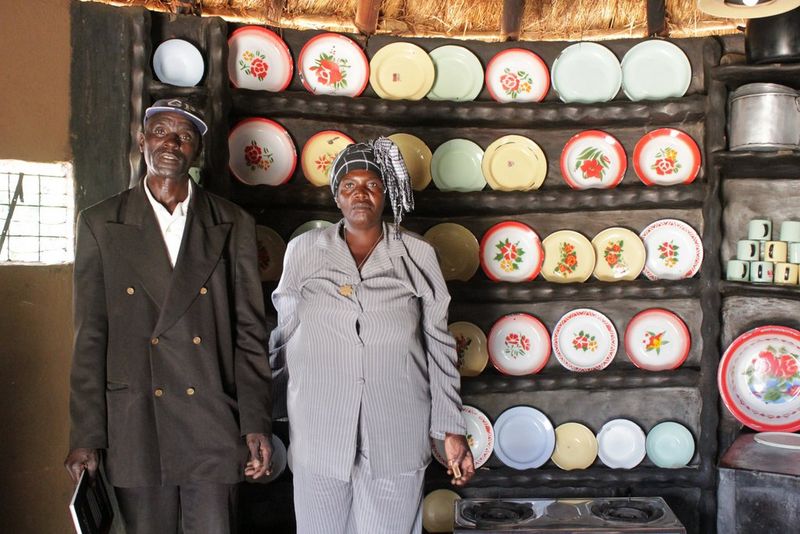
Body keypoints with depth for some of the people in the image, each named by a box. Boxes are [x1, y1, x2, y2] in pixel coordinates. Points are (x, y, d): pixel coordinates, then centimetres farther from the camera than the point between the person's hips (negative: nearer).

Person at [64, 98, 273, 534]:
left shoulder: (232, 224, 4)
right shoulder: (100, 223, 4)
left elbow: (249, 330, 3)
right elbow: (90, 337, 2)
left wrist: (256, 424, -2)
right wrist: (85, 437, -1)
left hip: (213, 429, 0)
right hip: (134, 429, 0)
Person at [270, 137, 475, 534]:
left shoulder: (417, 256, 1)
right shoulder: (303, 250, 3)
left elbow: (439, 347, 4)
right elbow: (283, 335, 11)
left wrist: (451, 430, 2)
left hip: (397, 435, 0)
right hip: (318, 433, 1)